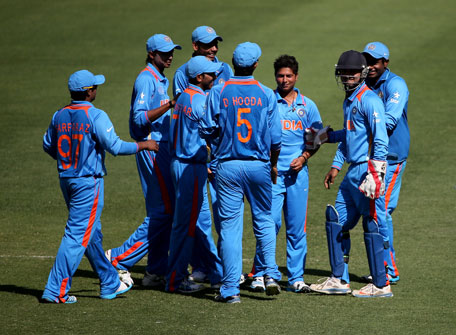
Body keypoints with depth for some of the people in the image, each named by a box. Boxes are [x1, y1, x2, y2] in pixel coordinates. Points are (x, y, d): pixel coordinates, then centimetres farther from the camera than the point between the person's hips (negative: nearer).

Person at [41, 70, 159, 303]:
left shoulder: (60, 116, 5)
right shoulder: (96, 116, -16)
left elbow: (48, 145, 15)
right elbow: (115, 146, -18)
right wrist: (143, 145, -4)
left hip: (66, 178, 8)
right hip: (88, 182, -8)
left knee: (92, 234, 17)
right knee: (78, 235, -5)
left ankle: (110, 284, 28)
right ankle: (56, 290, -9)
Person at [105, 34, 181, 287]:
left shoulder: (161, 80, 19)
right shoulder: (146, 79, -11)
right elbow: (140, 119, -21)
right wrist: (168, 105, -28)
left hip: (163, 149, 10)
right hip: (152, 148, -10)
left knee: (163, 211, 8)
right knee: (164, 210, -12)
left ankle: (157, 271, 11)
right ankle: (120, 259, -9)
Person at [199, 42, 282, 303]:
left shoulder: (218, 93, -5)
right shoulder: (266, 95, -3)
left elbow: (206, 130, -3)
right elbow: (275, 138, -1)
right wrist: (273, 165, 15)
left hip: (228, 166, -1)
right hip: (259, 165, 1)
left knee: (230, 225, 2)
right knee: (264, 219, 18)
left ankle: (231, 289, -1)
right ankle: (270, 272, 5)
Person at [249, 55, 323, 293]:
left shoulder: (307, 106, 11)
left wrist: (304, 156, -3)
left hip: (297, 172, 3)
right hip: (271, 171, -3)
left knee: (297, 227, 3)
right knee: (271, 222, -11)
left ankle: (296, 278, 9)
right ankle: (260, 274, -1)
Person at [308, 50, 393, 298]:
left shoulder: (369, 100, -11)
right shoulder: (348, 101, 18)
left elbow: (381, 140, -17)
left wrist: (375, 173, -23)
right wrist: (336, 166, 24)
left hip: (367, 170, -10)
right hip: (351, 172, 10)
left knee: (371, 226, -6)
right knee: (336, 222, 10)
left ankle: (381, 285, -1)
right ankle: (339, 280, 17)